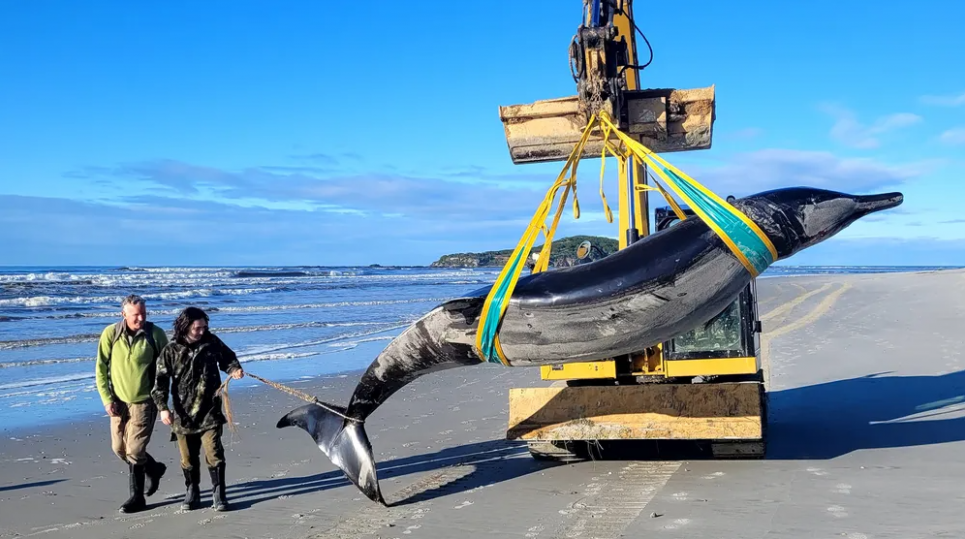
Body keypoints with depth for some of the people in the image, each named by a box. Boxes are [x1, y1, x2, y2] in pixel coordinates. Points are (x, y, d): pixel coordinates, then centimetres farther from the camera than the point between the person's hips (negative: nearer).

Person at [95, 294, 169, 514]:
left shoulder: (156, 334, -10)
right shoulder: (110, 334, -7)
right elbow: (101, 369, -1)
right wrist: (106, 399, -7)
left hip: (144, 401, -4)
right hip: (118, 402, 4)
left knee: (135, 450, -7)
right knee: (119, 448, 11)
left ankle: (137, 498, 16)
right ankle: (154, 469, 36)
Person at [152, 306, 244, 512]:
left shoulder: (212, 342, -1)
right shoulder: (171, 350, -5)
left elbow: (227, 357, 17)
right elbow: (160, 380, -5)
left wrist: (234, 369, -4)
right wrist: (162, 407, -14)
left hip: (209, 412, 0)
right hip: (183, 413, 0)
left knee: (214, 453, -6)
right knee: (188, 458, 11)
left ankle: (218, 494, 6)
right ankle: (192, 493, 28)